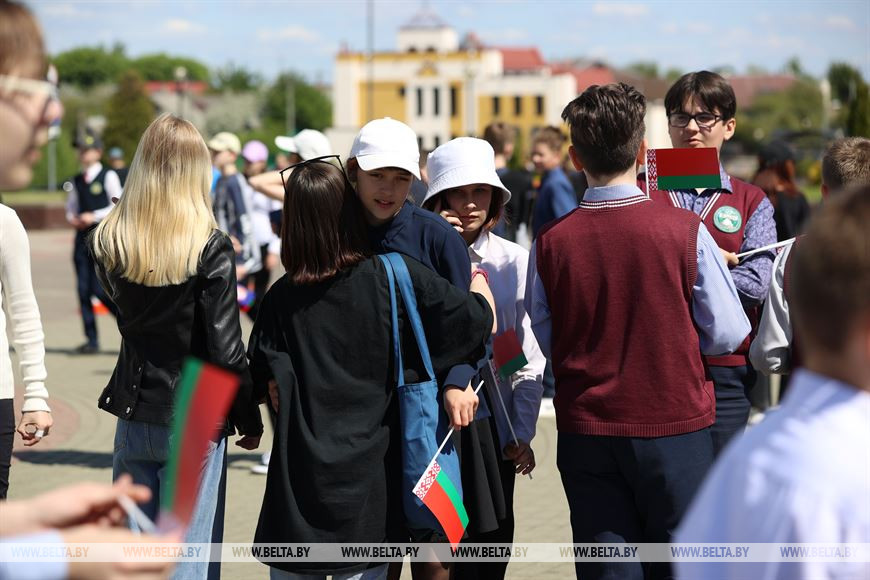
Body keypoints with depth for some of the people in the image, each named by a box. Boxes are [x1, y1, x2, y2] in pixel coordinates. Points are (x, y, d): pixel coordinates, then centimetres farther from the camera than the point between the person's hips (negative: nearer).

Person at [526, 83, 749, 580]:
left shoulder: (551, 242, -6)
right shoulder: (686, 231, -11)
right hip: (675, 427, -2)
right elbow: (727, 333, -4)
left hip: (586, 433, 2)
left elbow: (546, 340, 6)